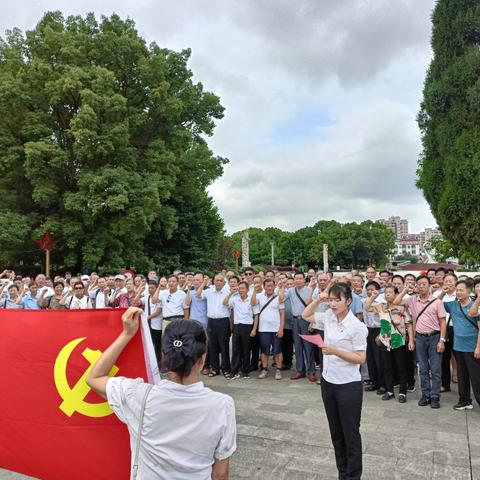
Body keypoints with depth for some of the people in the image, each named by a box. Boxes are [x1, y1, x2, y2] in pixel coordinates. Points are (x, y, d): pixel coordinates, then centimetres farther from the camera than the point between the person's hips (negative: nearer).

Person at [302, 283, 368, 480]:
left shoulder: (357, 326, -18)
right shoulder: (328, 317, -1)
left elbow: (361, 358, -16)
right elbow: (306, 315, 13)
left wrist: (335, 351, -26)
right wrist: (318, 300, -3)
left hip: (348, 386, -6)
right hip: (328, 382, 6)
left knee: (350, 434, 8)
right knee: (335, 432, 19)